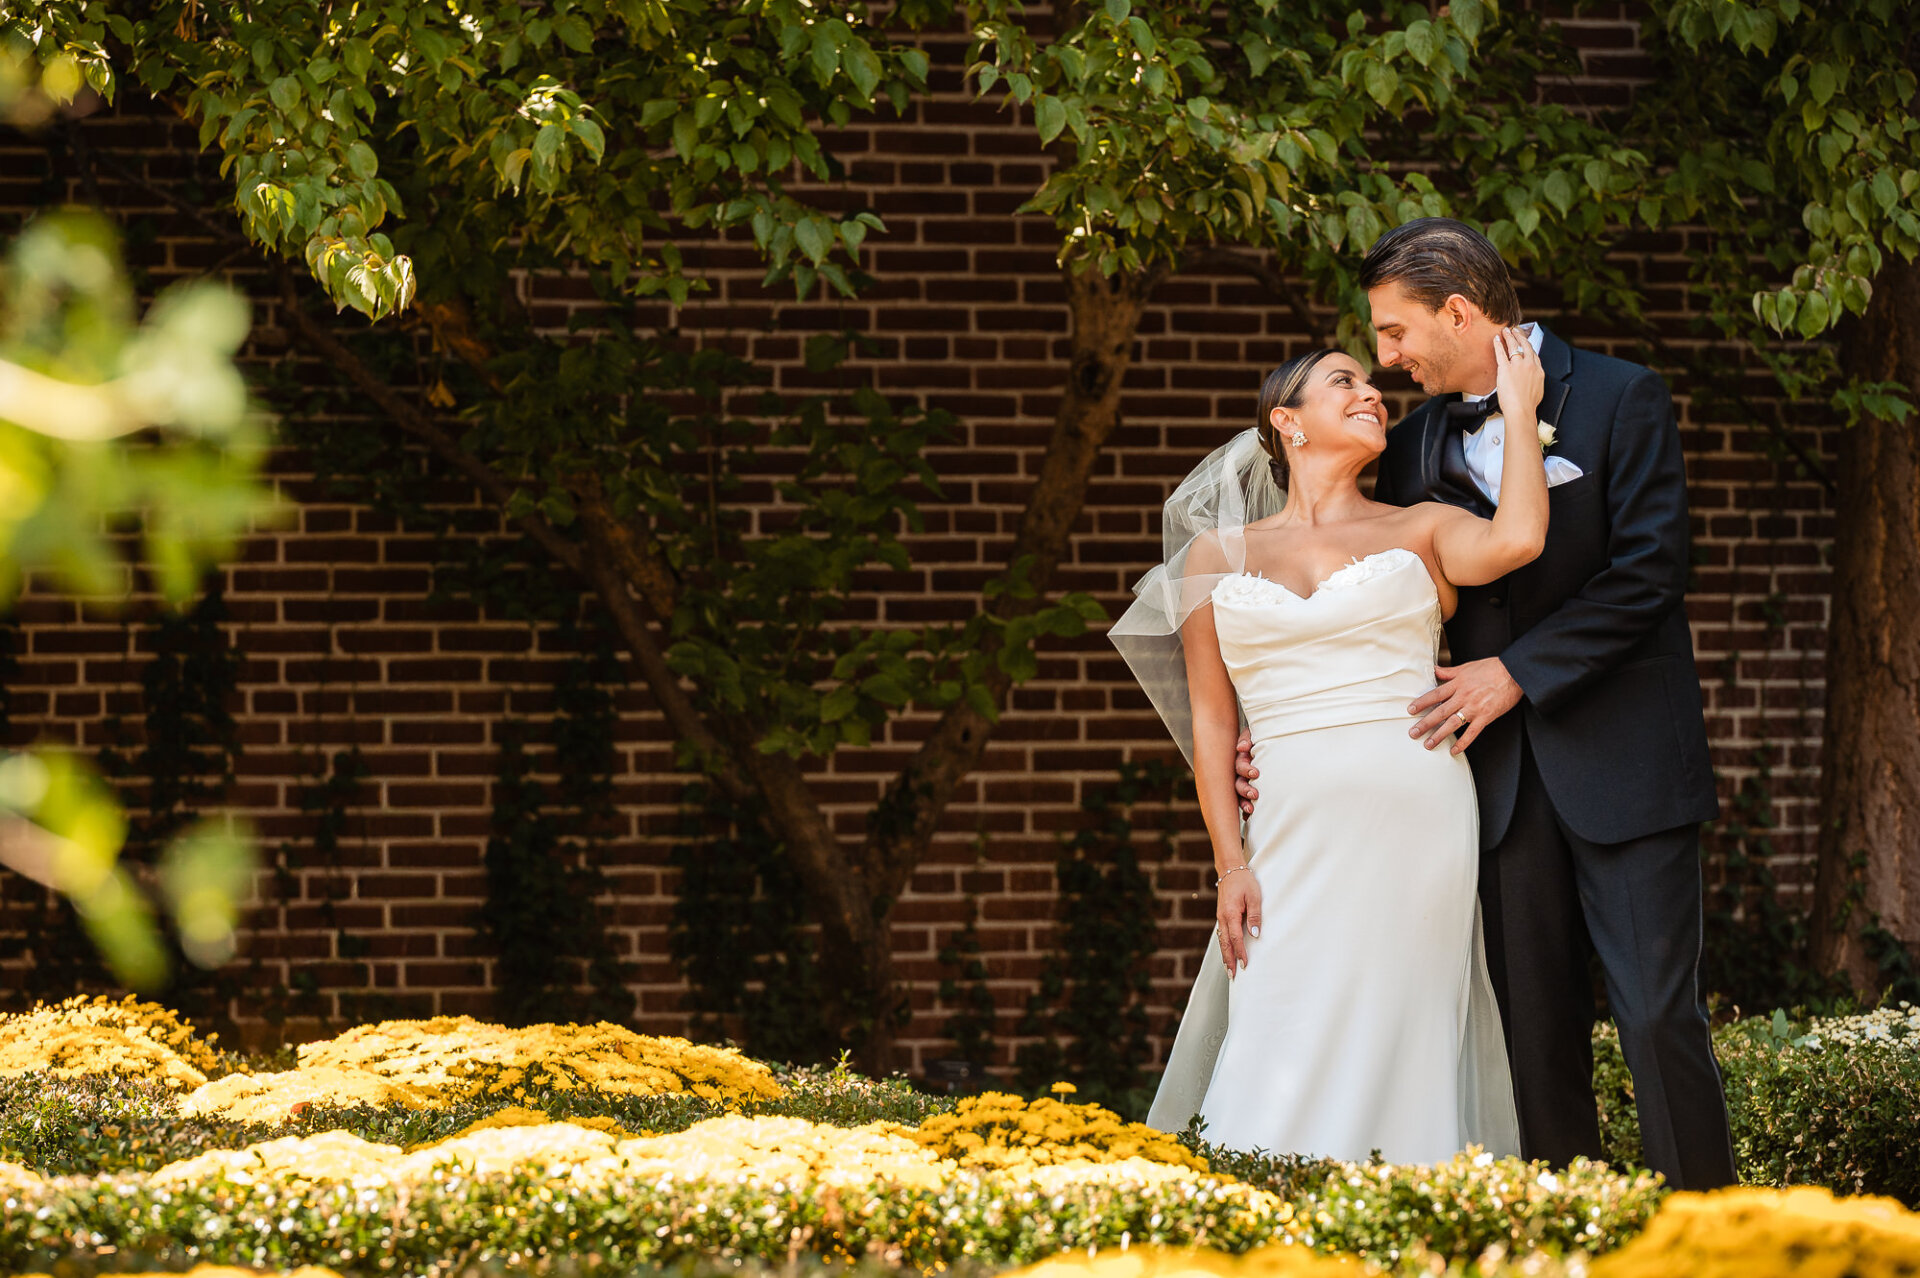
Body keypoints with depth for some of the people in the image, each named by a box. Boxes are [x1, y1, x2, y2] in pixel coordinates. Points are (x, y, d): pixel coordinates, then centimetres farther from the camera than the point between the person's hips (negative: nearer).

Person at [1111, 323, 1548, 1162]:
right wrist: (1231, 865, 1)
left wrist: (1518, 409, 0)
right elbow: (1211, 719, 10)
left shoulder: (1420, 532, 10)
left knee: (1396, 1067, -4)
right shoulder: (1216, 553, 13)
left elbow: (1515, 539, -13)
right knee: (1285, 1082, -8)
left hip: (1414, 819, -1)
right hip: (1294, 833, 1)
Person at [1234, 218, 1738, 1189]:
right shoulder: (1415, 448, 11)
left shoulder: (1620, 400, -2)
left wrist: (1516, 671, -12)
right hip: (1505, 778, 4)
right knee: (1536, 1032, 3)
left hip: (1623, 765, -4)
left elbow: (1645, 571, -10)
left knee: (1659, 1017, -7)